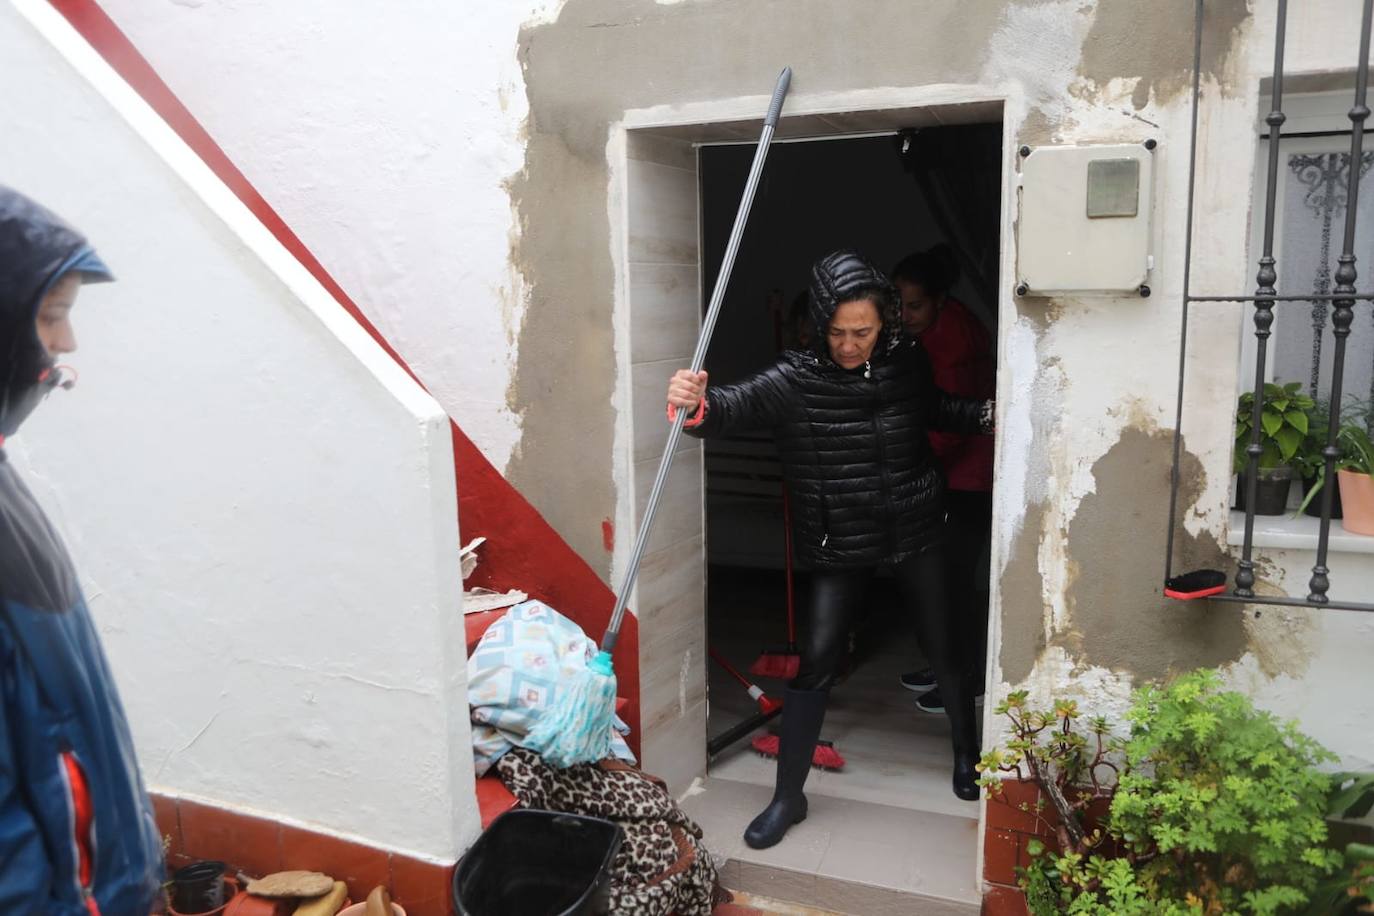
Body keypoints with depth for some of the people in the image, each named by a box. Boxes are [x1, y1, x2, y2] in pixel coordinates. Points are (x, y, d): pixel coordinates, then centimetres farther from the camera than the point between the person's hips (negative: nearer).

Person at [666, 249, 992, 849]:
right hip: (839, 546, -2)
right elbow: (740, 402, -35)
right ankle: (788, 796, 12)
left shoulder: (907, 362, -6)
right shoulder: (797, 378, -16)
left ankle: (966, 754, 41)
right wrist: (699, 405, -57)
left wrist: (987, 413, 1)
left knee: (942, 647, 14)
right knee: (816, 662, -5)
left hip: (915, 533, 3)